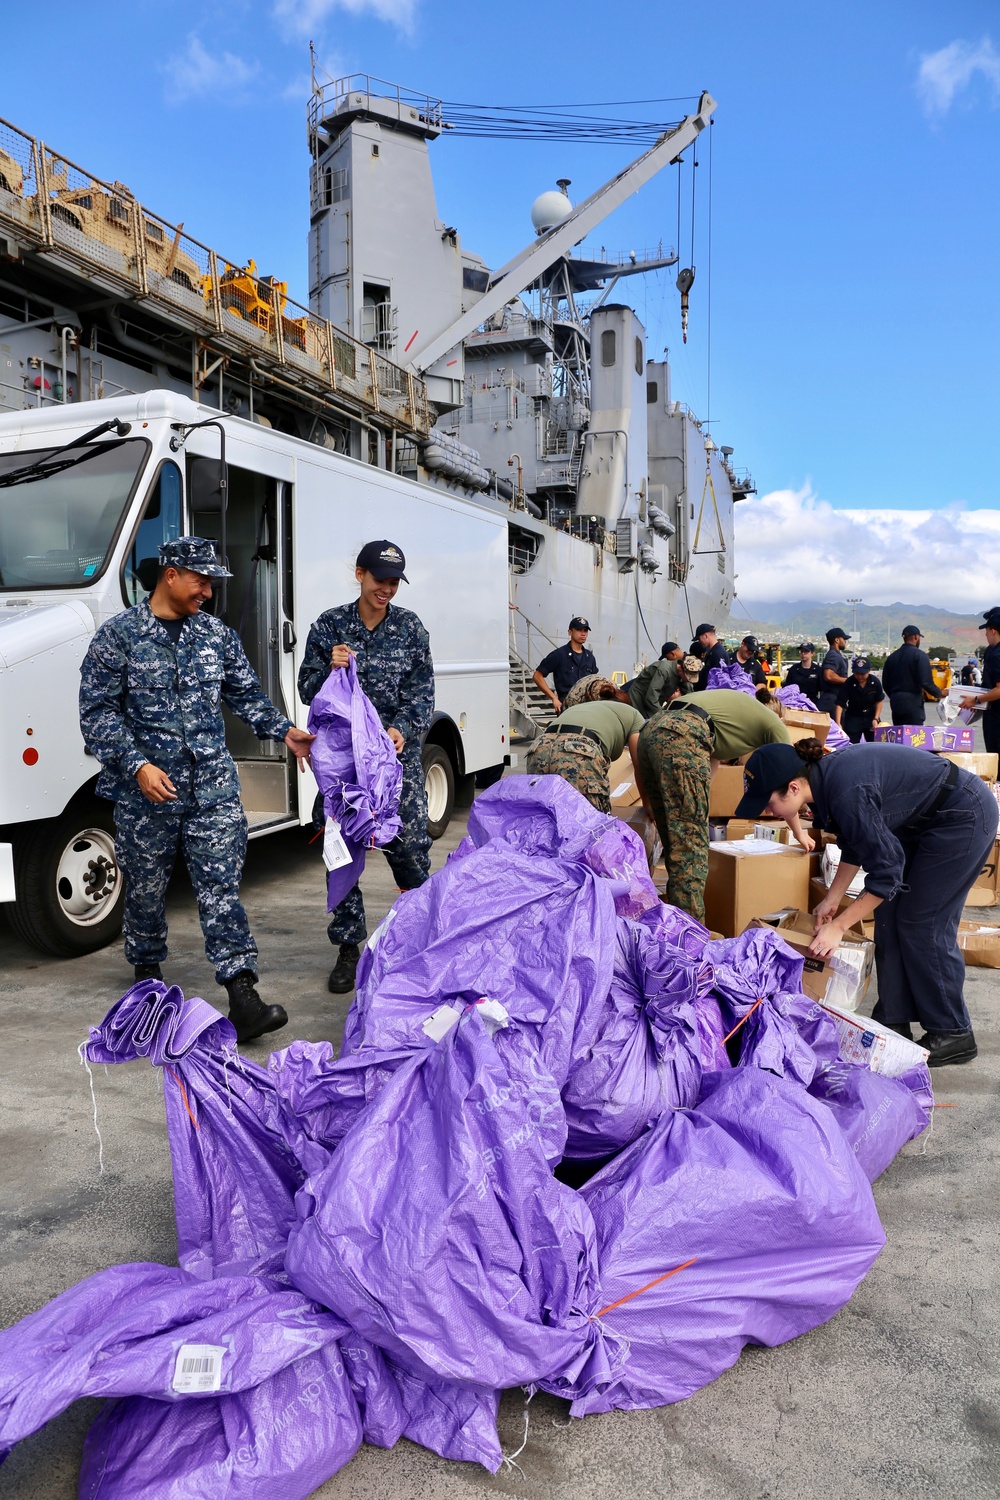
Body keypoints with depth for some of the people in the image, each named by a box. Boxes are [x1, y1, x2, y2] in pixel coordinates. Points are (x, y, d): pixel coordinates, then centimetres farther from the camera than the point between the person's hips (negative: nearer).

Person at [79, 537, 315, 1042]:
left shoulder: (217, 634, 11)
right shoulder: (119, 635, -2)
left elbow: (246, 694, 17)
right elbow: (98, 712, -5)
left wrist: (284, 730, 2)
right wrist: (137, 765, -16)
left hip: (214, 786, 2)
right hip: (146, 791, -2)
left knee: (222, 886, -4)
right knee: (147, 886, 13)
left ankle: (242, 996, -7)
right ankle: (148, 968, 38)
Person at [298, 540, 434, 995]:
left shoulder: (410, 627, 4)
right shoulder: (329, 625, 4)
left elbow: (422, 689, 2)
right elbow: (307, 690, 6)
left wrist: (403, 728, -16)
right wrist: (330, 669, -15)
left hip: (398, 753, 0)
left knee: (409, 845, -4)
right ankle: (348, 948, 16)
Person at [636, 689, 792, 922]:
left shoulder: (733, 704, 39)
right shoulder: (773, 723, 21)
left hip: (651, 730, 8)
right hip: (681, 736, -8)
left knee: (676, 843, 13)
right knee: (690, 845, -6)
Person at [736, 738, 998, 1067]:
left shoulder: (846, 792, -34)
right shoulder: (823, 778, -7)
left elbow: (885, 871, -26)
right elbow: (855, 844, 8)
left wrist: (838, 926, -21)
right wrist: (831, 900, 6)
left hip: (964, 816, -9)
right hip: (921, 820, 9)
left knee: (921, 923, -4)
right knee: (889, 914, 6)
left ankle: (953, 1035, 11)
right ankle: (894, 1024, 15)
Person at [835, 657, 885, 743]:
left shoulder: (875, 682, -12)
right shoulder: (849, 683, -20)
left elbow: (879, 701, 1)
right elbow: (840, 704, -21)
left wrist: (876, 718, -6)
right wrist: (838, 723, -31)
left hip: (871, 716, 2)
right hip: (853, 718, -2)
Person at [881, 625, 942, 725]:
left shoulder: (892, 657, 10)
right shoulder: (920, 655, -8)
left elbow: (885, 683, 11)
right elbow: (926, 682, -14)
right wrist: (940, 693, 1)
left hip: (895, 702, 6)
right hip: (913, 702, -6)